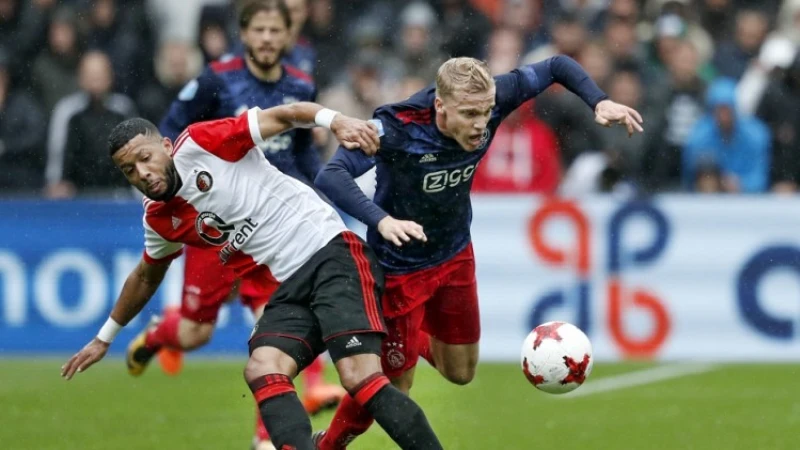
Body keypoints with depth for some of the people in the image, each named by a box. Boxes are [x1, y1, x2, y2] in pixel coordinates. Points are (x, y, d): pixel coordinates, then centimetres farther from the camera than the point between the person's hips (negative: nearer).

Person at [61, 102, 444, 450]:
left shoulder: (198, 144, -5)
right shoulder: (160, 221, 14)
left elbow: (283, 116, -7)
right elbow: (146, 276, 34)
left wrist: (335, 121, -26)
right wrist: (104, 338, 42)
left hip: (330, 252, -7)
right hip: (289, 290, 7)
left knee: (360, 378, -21)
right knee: (262, 371, -21)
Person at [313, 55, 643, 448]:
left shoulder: (490, 102, -22)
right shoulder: (397, 128, -36)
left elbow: (556, 67, -7)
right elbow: (330, 176, -47)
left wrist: (599, 102, -24)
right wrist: (381, 220, -61)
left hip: (455, 256, 5)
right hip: (400, 265, -5)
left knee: (460, 372, 17)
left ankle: (418, 340, 50)